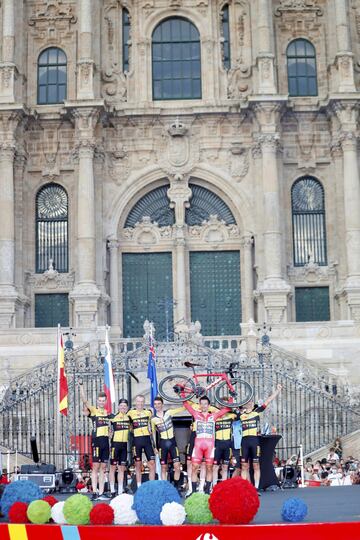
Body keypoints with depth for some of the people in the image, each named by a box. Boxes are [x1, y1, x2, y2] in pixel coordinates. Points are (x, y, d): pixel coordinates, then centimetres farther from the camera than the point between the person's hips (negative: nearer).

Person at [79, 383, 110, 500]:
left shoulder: (107, 412, 16)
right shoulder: (93, 410, -1)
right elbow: (84, 400, -17)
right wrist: (81, 386, -26)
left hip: (105, 441, 6)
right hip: (96, 440, -6)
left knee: (103, 468, 7)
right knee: (96, 466, -6)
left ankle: (101, 493, 9)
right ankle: (94, 492, -7)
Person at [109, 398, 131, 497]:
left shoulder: (129, 417, 8)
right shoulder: (113, 417, -5)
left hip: (124, 445, 5)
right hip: (115, 444, -5)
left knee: (122, 468, 8)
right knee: (113, 467, -1)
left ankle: (120, 491, 12)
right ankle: (112, 491, 4)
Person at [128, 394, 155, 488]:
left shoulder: (148, 412, 10)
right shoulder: (131, 413, 3)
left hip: (147, 439, 2)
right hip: (136, 440, -2)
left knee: (152, 463, -3)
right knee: (138, 464, 4)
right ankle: (139, 487, 10)